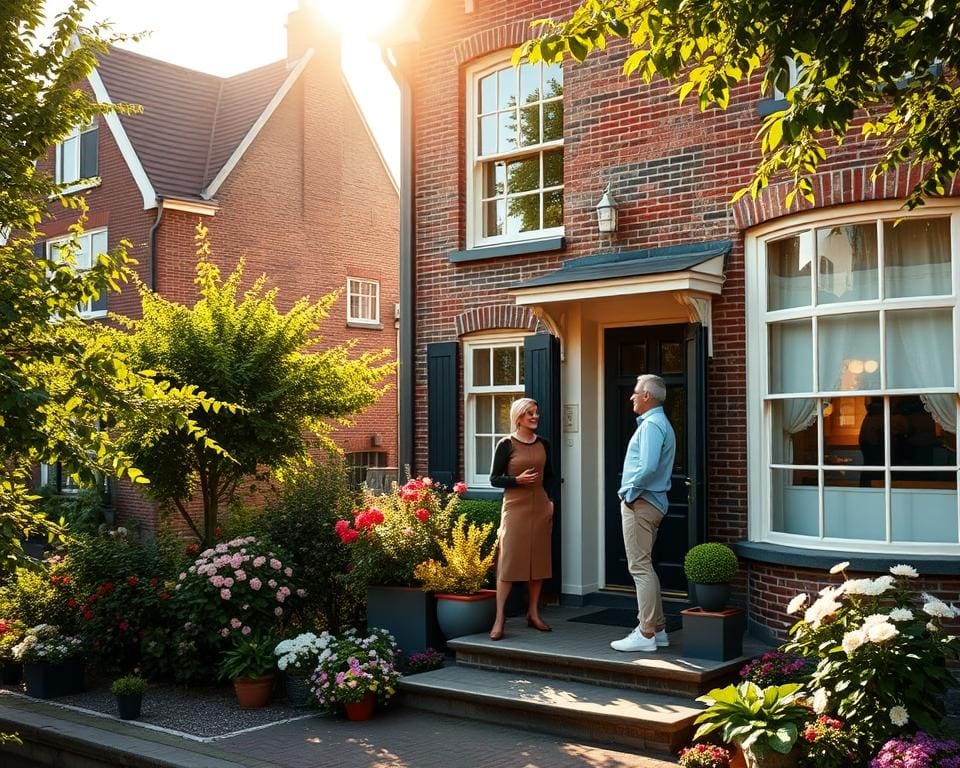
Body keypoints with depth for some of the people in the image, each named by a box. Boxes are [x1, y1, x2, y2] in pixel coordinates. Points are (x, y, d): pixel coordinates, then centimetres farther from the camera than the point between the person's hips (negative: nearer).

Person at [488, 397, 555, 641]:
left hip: (540, 507, 5)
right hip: (515, 507, -5)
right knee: (508, 561, -8)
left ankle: (533, 613, 20)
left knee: (538, 559, 8)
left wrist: (550, 501, 6)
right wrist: (518, 480, -18)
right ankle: (499, 619, -7)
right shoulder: (506, 444, -4)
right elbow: (494, 479, -3)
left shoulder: (543, 444, 10)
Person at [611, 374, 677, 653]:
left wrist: (630, 492, -15)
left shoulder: (651, 425, -15)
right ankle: (657, 629, 19)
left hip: (640, 503, -11)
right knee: (644, 567, 15)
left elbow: (648, 467, -27)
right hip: (653, 502, 11)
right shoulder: (660, 423, 19)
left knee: (640, 567, -8)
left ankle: (646, 634, -6)